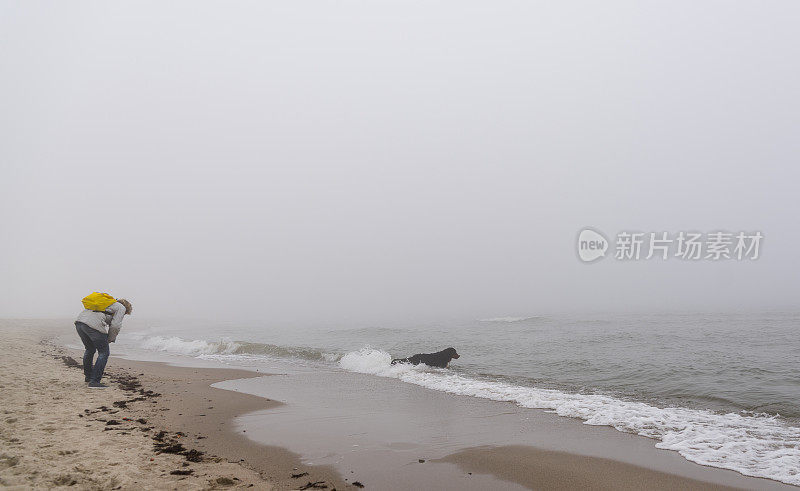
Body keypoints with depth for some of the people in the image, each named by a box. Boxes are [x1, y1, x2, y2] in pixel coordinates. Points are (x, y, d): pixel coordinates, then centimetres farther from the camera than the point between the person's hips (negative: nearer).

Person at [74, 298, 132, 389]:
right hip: (94, 325, -8)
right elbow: (115, 325, -1)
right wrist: (110, 340, 13)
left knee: (90, 349, 28)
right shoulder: (121, 308, 12)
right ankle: (94, 381, -2)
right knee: (104, 353, 3)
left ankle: (88, 376, 43)